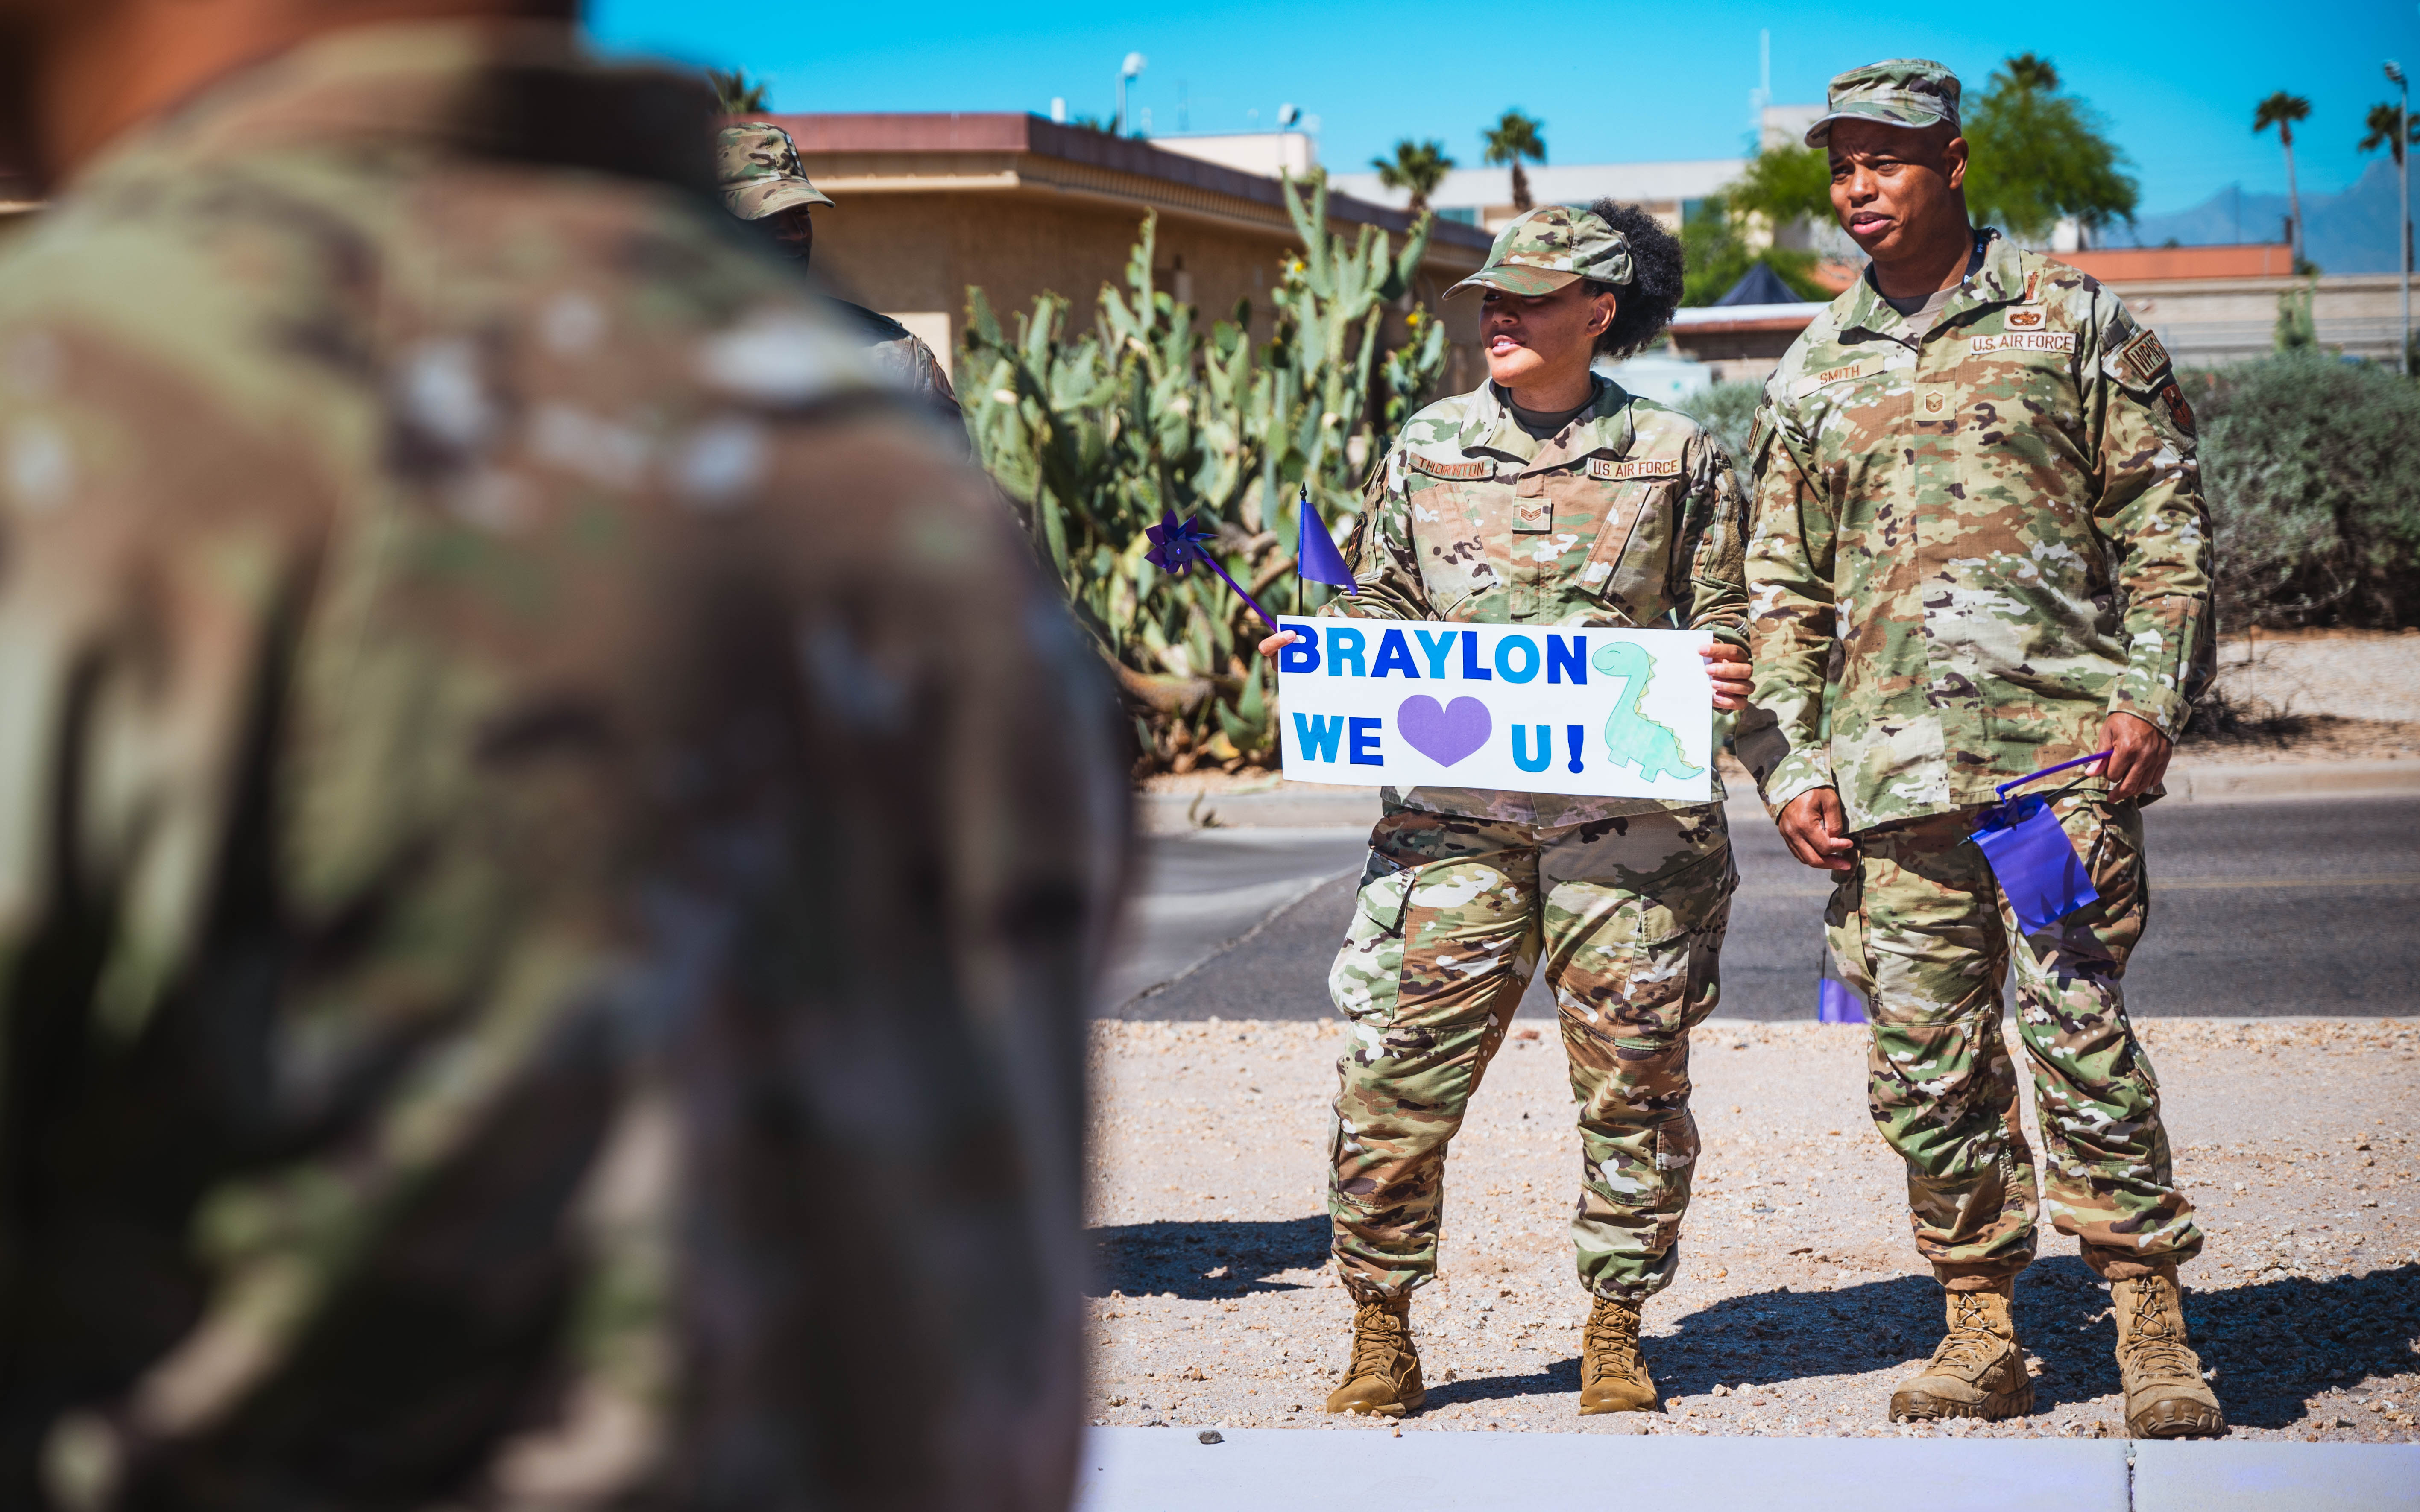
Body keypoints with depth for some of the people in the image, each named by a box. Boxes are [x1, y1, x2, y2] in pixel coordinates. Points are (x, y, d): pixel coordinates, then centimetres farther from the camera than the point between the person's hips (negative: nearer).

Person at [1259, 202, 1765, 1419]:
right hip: (1455, 814, 1)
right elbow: (1378, 615, 18)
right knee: (1394, 1077, -5)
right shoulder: (1426, 450, 11)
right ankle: (1382, 1339, 8)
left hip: (1629, 822, -1)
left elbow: (1723, 619, 10)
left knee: (1633, 1081, 4)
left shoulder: (1676, 458, 6)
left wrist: (1726, 672, -11)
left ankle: (1615, 1333, 20)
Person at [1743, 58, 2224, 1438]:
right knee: (1926, 1060, 2)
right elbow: (1784, 591, 19)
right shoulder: (1812, 374, 17)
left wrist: (2155, 695, -6)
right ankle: (1984, 1337, 13)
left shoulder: (2070, 318, 8)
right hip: (1894, 763, 4)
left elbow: (2167, 522, 6)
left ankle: (2157, 1338, -3)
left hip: (2063, 735, -4)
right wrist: (1792, 767, 9)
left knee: (2079, 1027, -12)